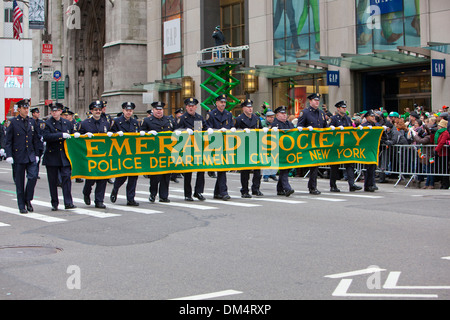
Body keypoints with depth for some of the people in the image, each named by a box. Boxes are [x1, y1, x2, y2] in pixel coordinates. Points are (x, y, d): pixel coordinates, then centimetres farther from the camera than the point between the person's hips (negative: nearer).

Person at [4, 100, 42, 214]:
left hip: (31, 156, 3)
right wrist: (9, 155, -10)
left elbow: (36, 139, 15)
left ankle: (28, 200, 7)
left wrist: (36, 154, 11)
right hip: (18, 156, -3)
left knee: (33, 176, -12)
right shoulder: (13, 122, -2)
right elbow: (8, 140, -2)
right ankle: (22, 206, 12)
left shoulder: (31, 122, 10)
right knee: (19, 182, 3)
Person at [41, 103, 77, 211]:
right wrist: (61, 135, -22)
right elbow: (45, 136, -18)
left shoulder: (67, 123, 11)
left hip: (64, 156, 2)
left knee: (66, 177, -8)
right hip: (51, 156, -2)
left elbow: (72, 137, 24)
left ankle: (68, 202, -7)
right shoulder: (47, 123, -1)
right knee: (53, 181, 3)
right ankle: (54, 203, 14)